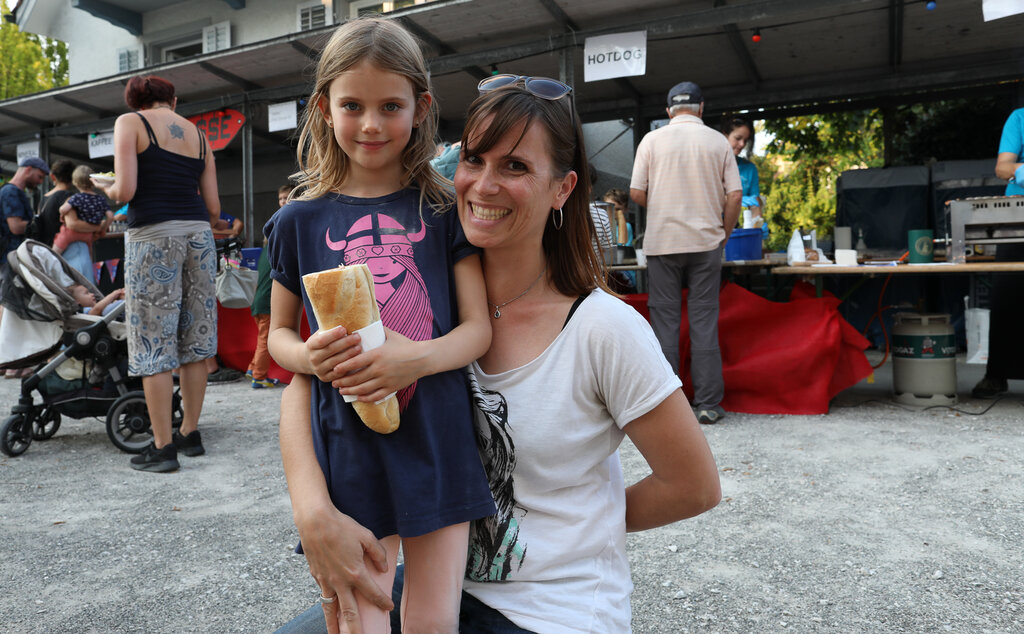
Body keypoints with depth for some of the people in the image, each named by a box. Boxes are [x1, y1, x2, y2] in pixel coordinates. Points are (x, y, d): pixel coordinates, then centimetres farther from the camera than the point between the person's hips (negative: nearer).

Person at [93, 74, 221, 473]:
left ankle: (162, 447, 3)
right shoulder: (199, 136, 17)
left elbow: (125, 191, -9)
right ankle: (190, 433, 19)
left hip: (153, 235, -5)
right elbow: (213, 207, 11)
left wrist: (107, 189, 13)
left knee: (153, 341, -1)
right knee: (194, 337, 10)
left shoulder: (129, 123, 3)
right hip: (198, 232, 5)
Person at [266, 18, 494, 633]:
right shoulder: (300, 221, 2)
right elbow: (279, 332, 11)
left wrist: (418, 357, -21)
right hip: (348, 450, 0)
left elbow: (479, 327, -2)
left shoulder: (444, 208, 1)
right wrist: (308, 356, -11)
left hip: (438, 443, 0)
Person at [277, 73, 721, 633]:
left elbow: (694, 488, -11)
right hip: (449, 584, 4)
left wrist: (578, 526, -1)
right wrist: (318, 512, -21)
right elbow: (303, 387, -6)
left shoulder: (606, 328, -20)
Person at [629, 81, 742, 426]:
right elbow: (734, 196, 1)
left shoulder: (652, 140, 0)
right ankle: (708, 404, 7)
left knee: (664, 319, 4)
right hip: (706, 241, 1)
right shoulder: (718, 142, 4)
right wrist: (724, 234, 14)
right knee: (704, 320, 4)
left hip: (662, 241, -1)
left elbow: (636, 194, -2)